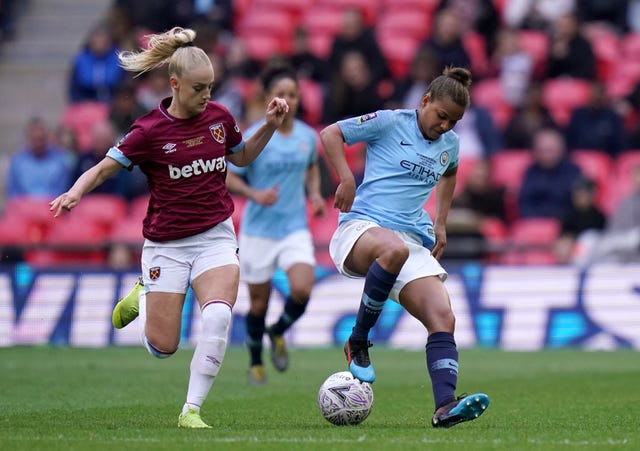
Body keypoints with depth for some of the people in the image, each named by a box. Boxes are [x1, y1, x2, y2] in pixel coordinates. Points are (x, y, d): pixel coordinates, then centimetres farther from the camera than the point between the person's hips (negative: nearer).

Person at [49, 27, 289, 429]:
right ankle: (142, 298, 35)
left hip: (215, 237, 2)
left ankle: (192, 410, -15)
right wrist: (76, 192, -27)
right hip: (167, 245, -2)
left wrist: (270, 125, 6)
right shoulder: (149, 131, -11)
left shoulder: (219, 117, 2)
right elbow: (103, 169, -7)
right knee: (163, 347, -1)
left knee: (218, 315, -26)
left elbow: (242, 157, 21)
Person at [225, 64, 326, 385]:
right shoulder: (253, 138, -11)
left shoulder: (308, 136, 2)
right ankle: (255, 363, 30)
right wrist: (256, 194, -22)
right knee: (259, 302, 6)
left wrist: (314, 193, 4)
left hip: (295, 229, 2)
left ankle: (278, 333, 13)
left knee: (302, 290, -18)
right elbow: (228, 177, -6)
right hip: (258, 230, -2)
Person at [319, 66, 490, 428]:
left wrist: (441, 222, 28)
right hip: (361, 228, -6)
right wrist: (346, 178, -12)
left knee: (443, 319, -16)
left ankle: (445, 406, -27)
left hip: (413, 240, 6)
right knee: (394, 248, -43)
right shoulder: (390, 123, -1)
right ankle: (358, 342, -25)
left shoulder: (450, 143, 16)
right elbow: (331, 134, 3)